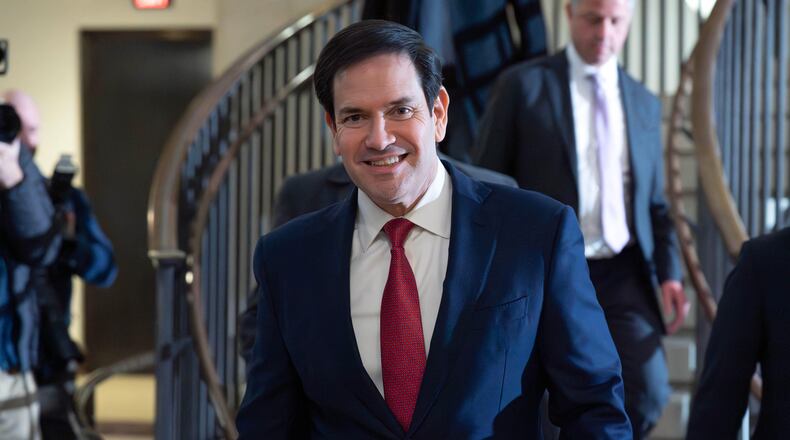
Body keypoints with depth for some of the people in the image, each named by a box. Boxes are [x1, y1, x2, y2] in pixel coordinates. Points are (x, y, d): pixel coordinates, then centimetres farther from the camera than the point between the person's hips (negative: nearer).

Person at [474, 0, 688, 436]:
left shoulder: (644, 103, 13)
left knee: (648, 391, -14)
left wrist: (669, 273, 2)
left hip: (622, 275, 3)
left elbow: (654, 202, 16)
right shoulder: (522, 85, 0)